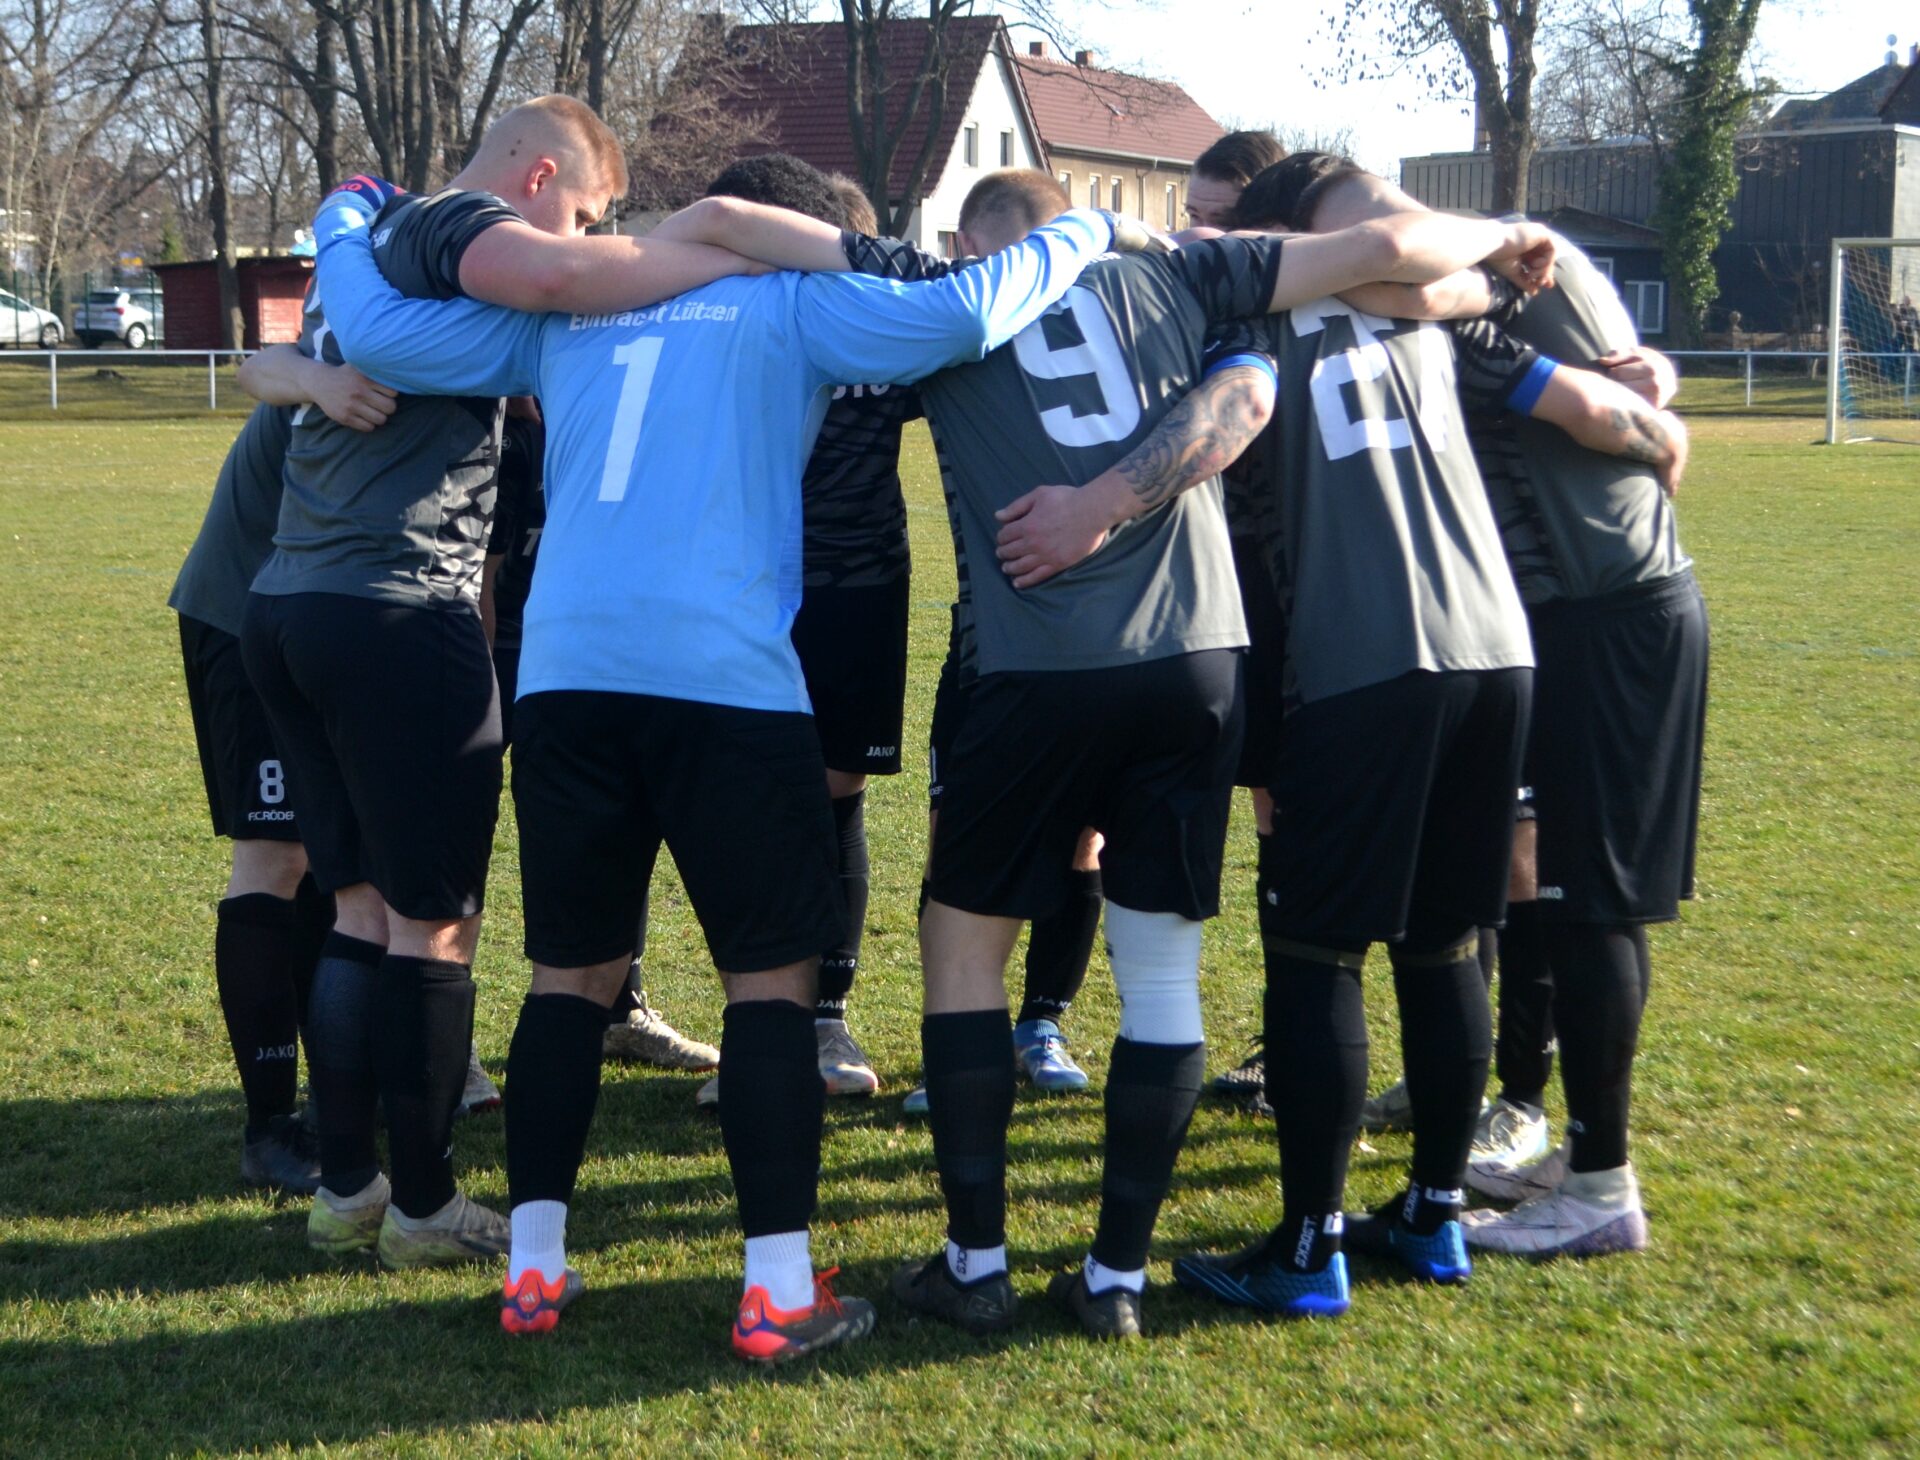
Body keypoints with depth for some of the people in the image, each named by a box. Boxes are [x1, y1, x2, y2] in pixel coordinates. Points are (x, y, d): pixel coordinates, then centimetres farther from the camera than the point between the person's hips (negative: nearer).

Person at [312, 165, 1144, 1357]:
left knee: (574, 972, 15)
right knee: (774, 975, 5)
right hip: (726, 674, -4)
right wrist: (1082, 236, 12)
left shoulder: (562, 311, 19)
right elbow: (958, 314, -5)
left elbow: (375, 334, 16)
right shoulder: (791, 304, 8)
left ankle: (535, 1268, 16)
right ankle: (780, 1291, 3)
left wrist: (347, 230, 36)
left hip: (567, 674, 4)